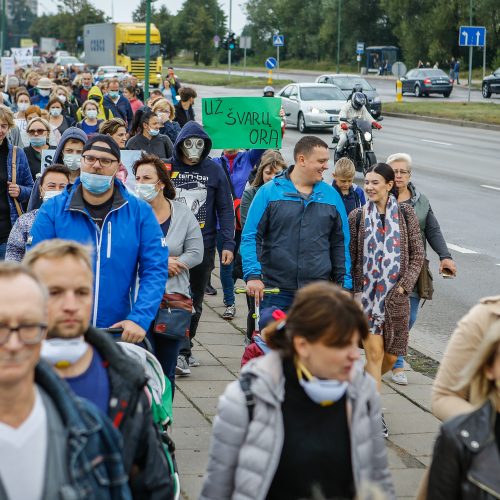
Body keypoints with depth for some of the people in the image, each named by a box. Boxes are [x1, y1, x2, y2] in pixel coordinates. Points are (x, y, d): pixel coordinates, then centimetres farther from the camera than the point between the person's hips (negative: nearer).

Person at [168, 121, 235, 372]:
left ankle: (184, 347, 22)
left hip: (204, 245, 2)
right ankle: (181, 350, -8)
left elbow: (225, 209, 5)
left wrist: (228, 243, -4)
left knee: (195, 301, 10)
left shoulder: (214, 170, 4)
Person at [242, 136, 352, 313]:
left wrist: (344, 284, 8)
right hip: (275, 291, -2)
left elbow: (340, 244, 13)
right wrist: (253, 275, -15)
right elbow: (250, 237, -3)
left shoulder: (331, 195, 9)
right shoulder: (269, 192, -1)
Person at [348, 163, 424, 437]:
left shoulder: (405, 214, 2)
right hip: (366, 292, -2)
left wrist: (405, 285, -6)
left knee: (390, 356, 7)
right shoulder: (358, 216, 1)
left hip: (396, 295, 2)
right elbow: (349, 258, 5)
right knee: (374, 352, -10)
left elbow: (417, 255, 4)